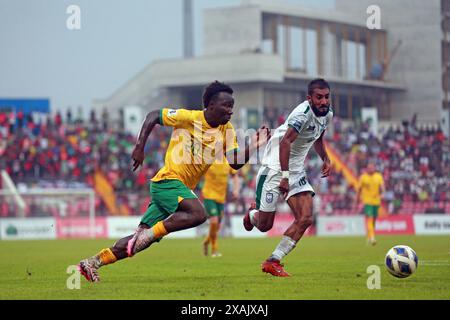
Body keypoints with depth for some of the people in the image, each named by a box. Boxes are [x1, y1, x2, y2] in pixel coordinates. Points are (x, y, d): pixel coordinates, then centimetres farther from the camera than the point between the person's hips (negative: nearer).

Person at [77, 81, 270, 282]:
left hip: (183, 188, 7)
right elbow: (153, 116, -2)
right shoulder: (189, 118, -10)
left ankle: (93, 263, 11)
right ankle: (150, 233, -20)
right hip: (167, 181, -7)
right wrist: (140, 147, -9)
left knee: (144, 239, 4)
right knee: (198, 214, -31)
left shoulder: (227, 130, 6)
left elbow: (236, 163, 3)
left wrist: (254, 146, -12)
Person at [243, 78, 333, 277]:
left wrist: (325, 159, 9)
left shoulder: (328, 114, 4)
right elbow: (285, 142, -32)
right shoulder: (303, 113, -24)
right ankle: (252, 214, 38)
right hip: (275, 168, -8)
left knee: (306, 219, -10)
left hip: (296, 171, 8)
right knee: (264, 225, -2)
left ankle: (272, 262, -2)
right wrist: (285, 177, -35)